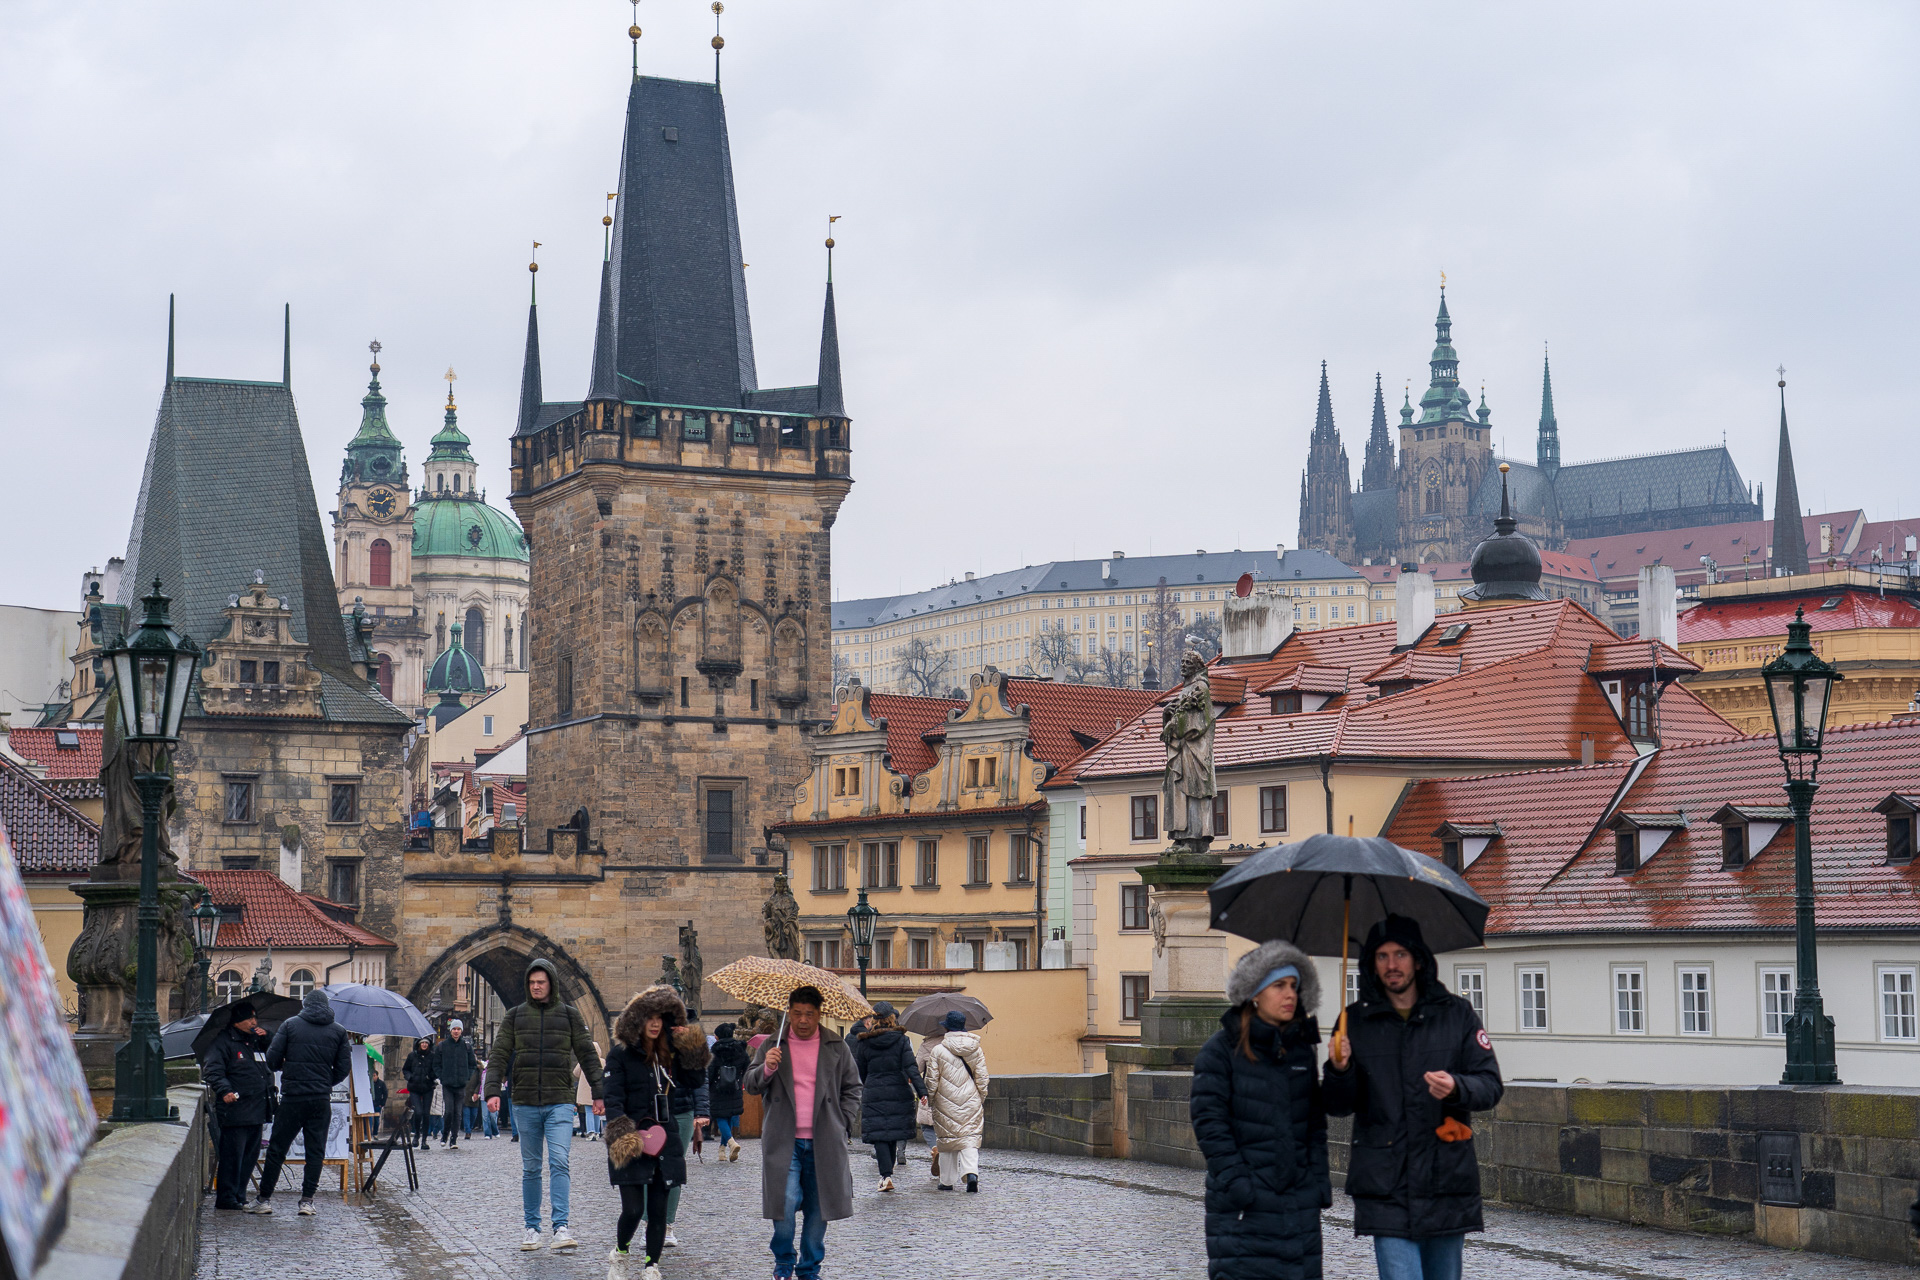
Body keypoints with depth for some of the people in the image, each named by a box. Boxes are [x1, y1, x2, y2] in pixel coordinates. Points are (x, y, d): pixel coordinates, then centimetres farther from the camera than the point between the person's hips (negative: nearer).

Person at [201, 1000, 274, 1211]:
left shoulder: (257, 1041, 19)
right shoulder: (223, 1041, -3)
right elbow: (212, 1069, -11)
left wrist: (267, 1039, 8)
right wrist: (224, 1090, -25)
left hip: (256, 1112, 8)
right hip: (235, 1112, -8)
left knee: (250, 1155, 10)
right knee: (232, 1155, -7)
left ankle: (239, 1196, 18)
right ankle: (226, 1198, 0)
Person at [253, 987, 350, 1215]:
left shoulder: (290, 1025, 1)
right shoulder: (339, 1031, 6)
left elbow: (272, 1060, -3)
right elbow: (342, 1070, 5)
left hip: (292, 1097, -1)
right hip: (321, 1100, 1)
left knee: (277, 1149, 6)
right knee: (316, 1151, 7)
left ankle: (264, 1199, 8)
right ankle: (307, 1200, 4)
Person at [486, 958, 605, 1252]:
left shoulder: (569, 1015, 6)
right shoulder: (515, 1016, 8)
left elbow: (587, 1055, 8)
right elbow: (499, 1055, 5)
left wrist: (598, 1093, 2)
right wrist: (492, 1091, -8)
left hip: (560, 1103, -2)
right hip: (525, 1104, 2)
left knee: (559, 1162, -15)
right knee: (530, 1168, 8)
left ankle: (560, 1227, -18)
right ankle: (532, 1227, 16)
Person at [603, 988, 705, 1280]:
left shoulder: (668, 1053, 12)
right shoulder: (620, 1054, -4)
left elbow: (692, 1080, 11)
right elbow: (613, 1098, -9)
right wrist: (621, 1133, -22)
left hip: (664, 1138, 4)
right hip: (632, 1143, -4)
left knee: (658, 1210, 5)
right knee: (633, 1209, -9)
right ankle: (619, 1255, 19)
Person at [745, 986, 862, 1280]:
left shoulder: (837, 1048, 9)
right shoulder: (773, 1046, 8)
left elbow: (852, 1088, 14)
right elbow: (751, 1085, 6)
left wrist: (843, 1124, 3)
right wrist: (766, 1069, -15)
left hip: (824, 1143, 1)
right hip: (784, 1141, -1)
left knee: (819, 1209, 4)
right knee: (785, 1203, -12)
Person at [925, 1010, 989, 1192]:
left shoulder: (938, 1050, -7)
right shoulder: (976, 1050, 2)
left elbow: (932, 1080, -4)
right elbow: (982, 1079, 5)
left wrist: (930, 1098, 10)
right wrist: (981, 1100, 16)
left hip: (946, 1103, -2)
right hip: (971, 1102, 2)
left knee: (947, 1140, 9)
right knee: (970, 1138, 2)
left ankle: (946, 1181, 15)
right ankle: (971, 1173, -21)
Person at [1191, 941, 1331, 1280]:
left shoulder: (1303, 1051, 13)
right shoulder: (1221, 1050, -4)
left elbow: (1316, 1123, 16)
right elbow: (1209, 1121, -8)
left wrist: (1318, 1181, 6)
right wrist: (1236, 1183, -14)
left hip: (1299, 1206, 5)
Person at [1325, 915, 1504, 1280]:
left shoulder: (1455, 1014, 6)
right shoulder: (1356, 1021, 6)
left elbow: (1490, 1085, 2)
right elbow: (1337, 1107, 4)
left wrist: (1456, 1087, -19)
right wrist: (1339, 1071, -17)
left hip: (1447, 1182, 1)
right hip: (1386, 1188, -1)